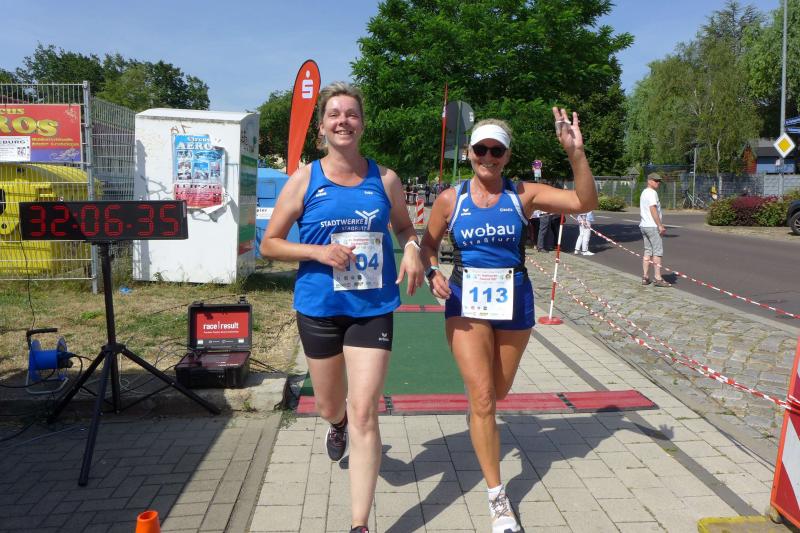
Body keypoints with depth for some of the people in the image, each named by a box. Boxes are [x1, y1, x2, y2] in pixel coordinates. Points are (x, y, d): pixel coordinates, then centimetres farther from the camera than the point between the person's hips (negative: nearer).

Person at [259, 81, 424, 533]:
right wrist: (318, 251, -16)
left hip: (373, 308, -1)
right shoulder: (304, 180, -2)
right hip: (319, 307, 1)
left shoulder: (384, 179, 1)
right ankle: (338, 426, 59)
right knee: (331, 406, 19)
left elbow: (406, 228, 16)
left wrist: (412, 250, -7)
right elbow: (269, 244, 1)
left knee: (364, 413, -7)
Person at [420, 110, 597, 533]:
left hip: (514, 300, 1)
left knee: (497, 392, 18)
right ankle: (498, 498, 8)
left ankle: (475, 412, 58)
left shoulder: (524, 195, -4)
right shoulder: (450, 199, -3)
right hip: (466, 301, -1)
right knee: (482, 399, -6)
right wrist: (432, 272, -12)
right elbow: (428, 244, 8)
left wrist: (576, 153, -24)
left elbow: (585, 202, -13)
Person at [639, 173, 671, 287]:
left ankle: (645, 277, 10)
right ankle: (657, 278, -8)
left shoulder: (644, 193, 18)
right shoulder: (652, 192, -12)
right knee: (658, 251, -7)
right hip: (652, 226, -10)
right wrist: (660, 225, -19)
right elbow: (653, 209, -20)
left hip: (644, 226, 10)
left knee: (648, 251, 11)